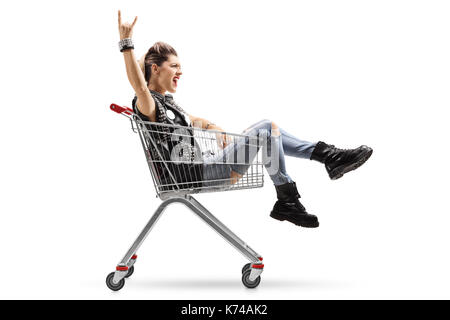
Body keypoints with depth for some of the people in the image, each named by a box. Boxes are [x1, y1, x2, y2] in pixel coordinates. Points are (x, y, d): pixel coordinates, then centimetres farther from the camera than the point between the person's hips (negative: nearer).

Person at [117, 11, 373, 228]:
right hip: (198, 174, -10)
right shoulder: (147, 104, -10)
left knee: (268, 131, 11)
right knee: (266, 131, -16)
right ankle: (287, 201, -9)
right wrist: (126, 43, -41)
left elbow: (191, 120, 31)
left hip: (206, 165, 10)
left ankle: (329, 156, 9)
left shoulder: (166, 101, 20)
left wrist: (212, 127, 10)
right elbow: (139, 86, -33)